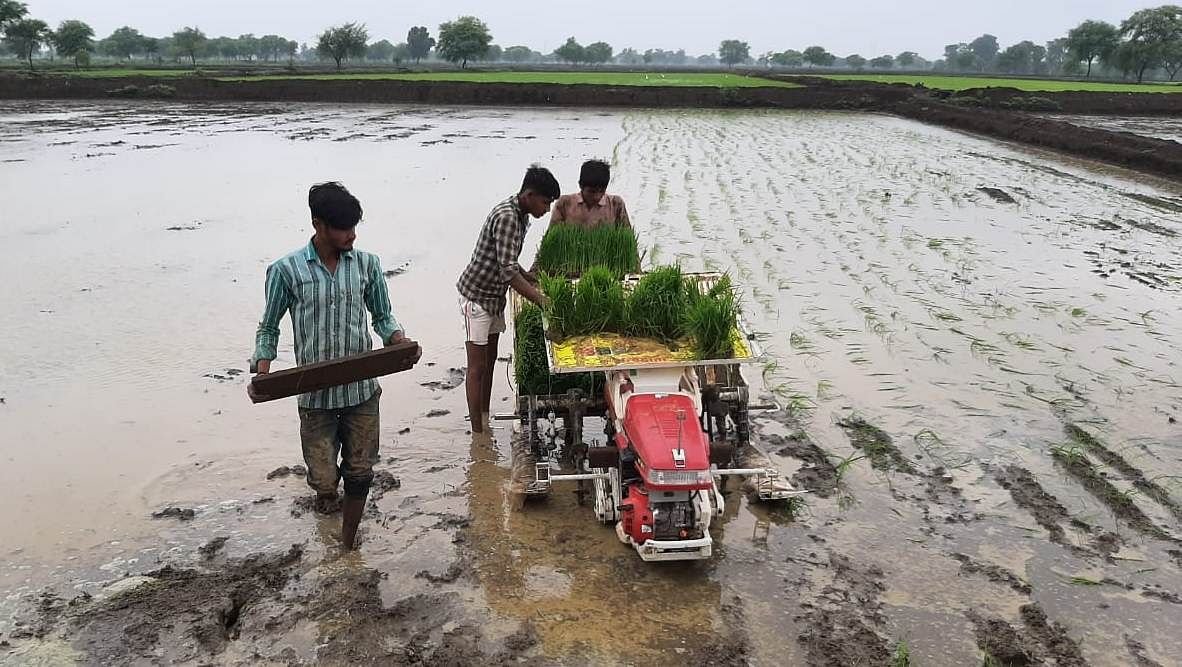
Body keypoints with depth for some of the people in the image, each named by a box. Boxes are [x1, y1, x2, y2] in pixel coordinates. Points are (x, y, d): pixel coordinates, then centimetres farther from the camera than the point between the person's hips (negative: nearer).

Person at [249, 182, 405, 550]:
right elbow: (269, 327, 4)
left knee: (360, 474, 9)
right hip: (316, 394, -2)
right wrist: (262, 364, -14)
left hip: (361, 390, 2)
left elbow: (382, 316, 9)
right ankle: (326, 493, 42)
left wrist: (396, 337, -13)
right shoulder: (286, 270, -7)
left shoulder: (367, 264, -1)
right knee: (324, 479, 2)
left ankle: (348, 544, 32)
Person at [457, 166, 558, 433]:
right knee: (477, 366, -4)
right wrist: (542, 300, -35)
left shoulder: (521, 216, 5)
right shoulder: (506, 217, -26)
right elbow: (509, 272, -32)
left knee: (490, 361, 15)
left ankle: (485, 421, 26)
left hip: (495, 296, 9)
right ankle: (478, 434, 1)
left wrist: (533, 281, 8)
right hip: (477, 296, -9)